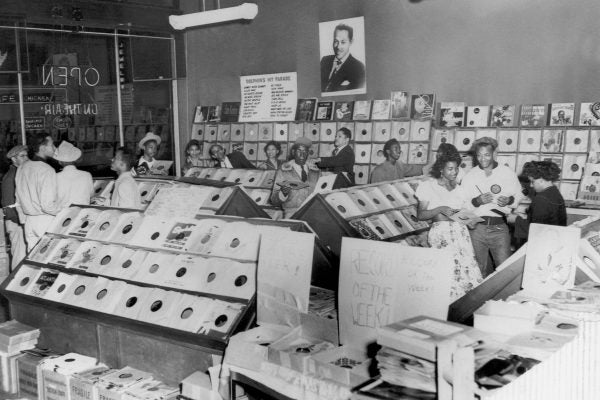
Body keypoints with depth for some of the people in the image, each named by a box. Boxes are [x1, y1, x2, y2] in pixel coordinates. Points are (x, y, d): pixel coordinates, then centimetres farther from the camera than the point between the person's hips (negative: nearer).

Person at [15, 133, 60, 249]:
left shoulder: (22, 168, 5)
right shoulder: (47, 170, -19)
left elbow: (18, 200, 12)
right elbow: (47, 205, -23)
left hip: (29, 221, 7)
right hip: (46, 221, -7)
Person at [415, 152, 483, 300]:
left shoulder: (459, 189, 22)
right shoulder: (428, 186, 8)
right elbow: (420, 215, 2)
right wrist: (440, 209, -10)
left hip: (460, 229, 5)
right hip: (440, 230, -5)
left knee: (468, 261, -15)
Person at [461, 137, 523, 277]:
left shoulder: (508, 173, 7)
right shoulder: (470, 176, 7)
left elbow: (519, 197, 11)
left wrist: (509, 200, -9)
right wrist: (477, 201, -15)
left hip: (499, 227, -1)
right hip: (476, 227, 1)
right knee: (478, 269, 5)